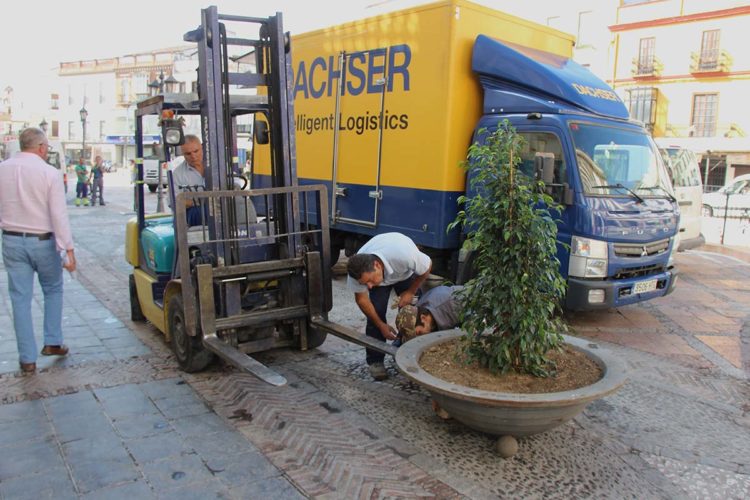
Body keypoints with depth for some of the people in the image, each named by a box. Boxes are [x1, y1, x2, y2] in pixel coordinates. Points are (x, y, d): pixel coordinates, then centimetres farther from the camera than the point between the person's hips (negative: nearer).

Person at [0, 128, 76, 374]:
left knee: (20, 298, 8)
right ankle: (52, 342, 20)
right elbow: (59, 215, -17)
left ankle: (27, 358, 13)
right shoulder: (49, 172, -13)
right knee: (53, 291, 20)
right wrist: (68, 249, -15)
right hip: (43, 242, -3)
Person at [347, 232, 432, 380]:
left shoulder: (404, 255, -46)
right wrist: (381, 325, -18)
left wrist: (411, 292, -16)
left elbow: (427, 266, -23)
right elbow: (361, 299, -18)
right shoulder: (358, 270, -36)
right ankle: (375, 361, -3)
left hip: (406, 273, -1)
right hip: (378, 274, 1)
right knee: (376, 312, -15)